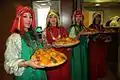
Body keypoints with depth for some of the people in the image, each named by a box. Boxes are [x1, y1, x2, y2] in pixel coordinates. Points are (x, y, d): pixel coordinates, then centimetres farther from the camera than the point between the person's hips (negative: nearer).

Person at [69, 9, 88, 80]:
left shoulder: (83, 27, 9)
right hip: (77, 48, -6)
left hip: (83, 48, 6)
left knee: (84, 64, 13)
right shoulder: (73, 28, -10)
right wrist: (80, 33, -25)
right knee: (77, 65, 1)